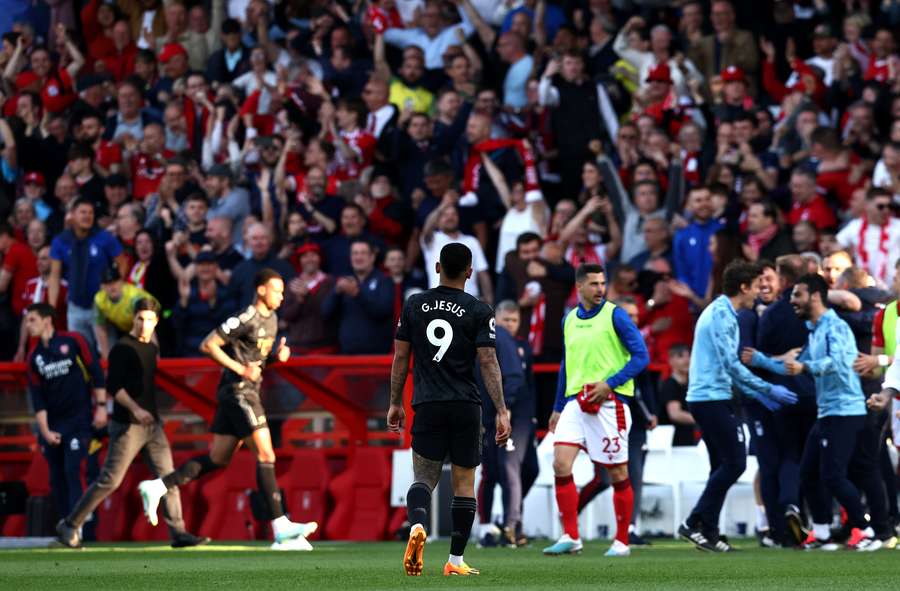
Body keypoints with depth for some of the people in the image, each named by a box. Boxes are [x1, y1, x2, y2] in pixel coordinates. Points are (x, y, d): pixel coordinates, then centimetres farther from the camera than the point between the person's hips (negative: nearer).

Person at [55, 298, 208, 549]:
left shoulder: (152, 349, 15)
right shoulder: (123, 348, -9)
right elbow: (113, 386, -17)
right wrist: (135, 409, -28)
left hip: (152, 424, 7)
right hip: (127, 425, -7)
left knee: (167, 477, 0)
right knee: (109, 481, -5)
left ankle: (178, 533, -1)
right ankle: (69, 526, 5)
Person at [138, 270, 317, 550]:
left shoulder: (271, 319, 14)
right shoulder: (246, 319, -15)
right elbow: (208, 345, -15)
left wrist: (277, 353, 6)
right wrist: (241, 369, -18)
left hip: (248, 392, 10)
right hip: (238, 391, -10)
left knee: (218, 458, 12)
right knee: (266, 455, -13)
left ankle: (157, 487, 16)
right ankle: (281, 529, -16)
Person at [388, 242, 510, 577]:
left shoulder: (414, 306, 6)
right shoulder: (479, 312, -2)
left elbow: (400, 357, 8)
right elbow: (488, 362, -7)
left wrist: (395, 404, 17)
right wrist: (501, 412, -7)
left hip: (427, 406, 1)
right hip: (466, 407, -1)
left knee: (424, 477, 5)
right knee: (464, 483, 8)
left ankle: (417, 525, -28)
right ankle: (456, 561, 9)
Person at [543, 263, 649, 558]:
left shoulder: (615, 315, -4)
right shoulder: (569, 320, 13)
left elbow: (641, 355, -7)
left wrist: (609, 383, -17)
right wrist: (558, 408, 22)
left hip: (609, 403, -5)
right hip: (575, 402, 5)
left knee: (617, 473, 1)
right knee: (561, 464, -10)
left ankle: (622, 541, 11)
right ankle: (571, 537, -7)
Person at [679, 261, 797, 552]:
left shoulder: (720, 312, 19)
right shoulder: (722, 315, -13)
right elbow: (731, 364, -19)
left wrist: (757, 394, 21)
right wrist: (768, 389, -14)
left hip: (703, 398, 10)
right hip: (713, 399, -10)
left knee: (723, 466, 12)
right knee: (734, 463, -10)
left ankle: (709, 531, 10)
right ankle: (694, 523, -9)